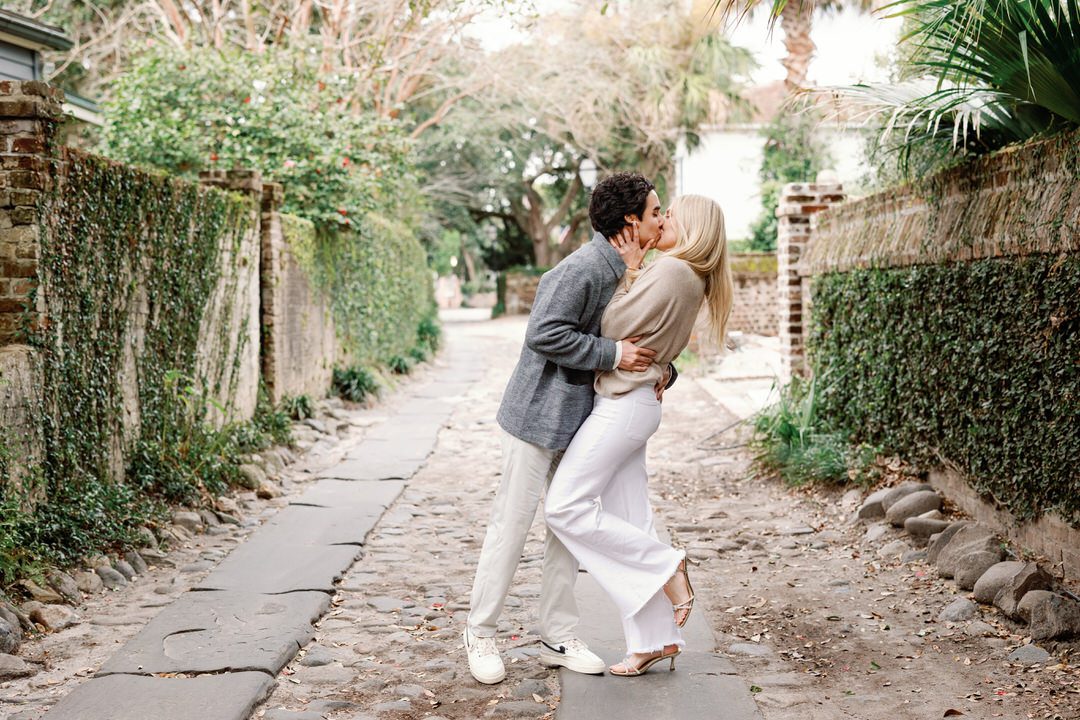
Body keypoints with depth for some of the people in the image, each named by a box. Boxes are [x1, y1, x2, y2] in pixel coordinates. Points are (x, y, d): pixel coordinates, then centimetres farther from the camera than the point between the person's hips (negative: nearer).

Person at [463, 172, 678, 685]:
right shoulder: (581, 270, -20)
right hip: (539, 413, -9)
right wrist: (612, 355, -24)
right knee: (512, 522, -1)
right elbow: (544, 334, -27)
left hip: (580, 419, 9)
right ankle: (480, 632, 13)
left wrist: (662, 369, 0)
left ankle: (558, 639, 21)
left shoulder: (631, 274, 10)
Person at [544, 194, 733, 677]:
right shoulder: (692, 279, 13)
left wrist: (626, 278, 1)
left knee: (566, 508, -7)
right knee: (626, 522, 8)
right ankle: (654, 640, 10)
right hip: (632, 404, 10)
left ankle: (667, 566, -2)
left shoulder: (669, 270, -16)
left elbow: (613, 327, -13)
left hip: (624, 403, -10)